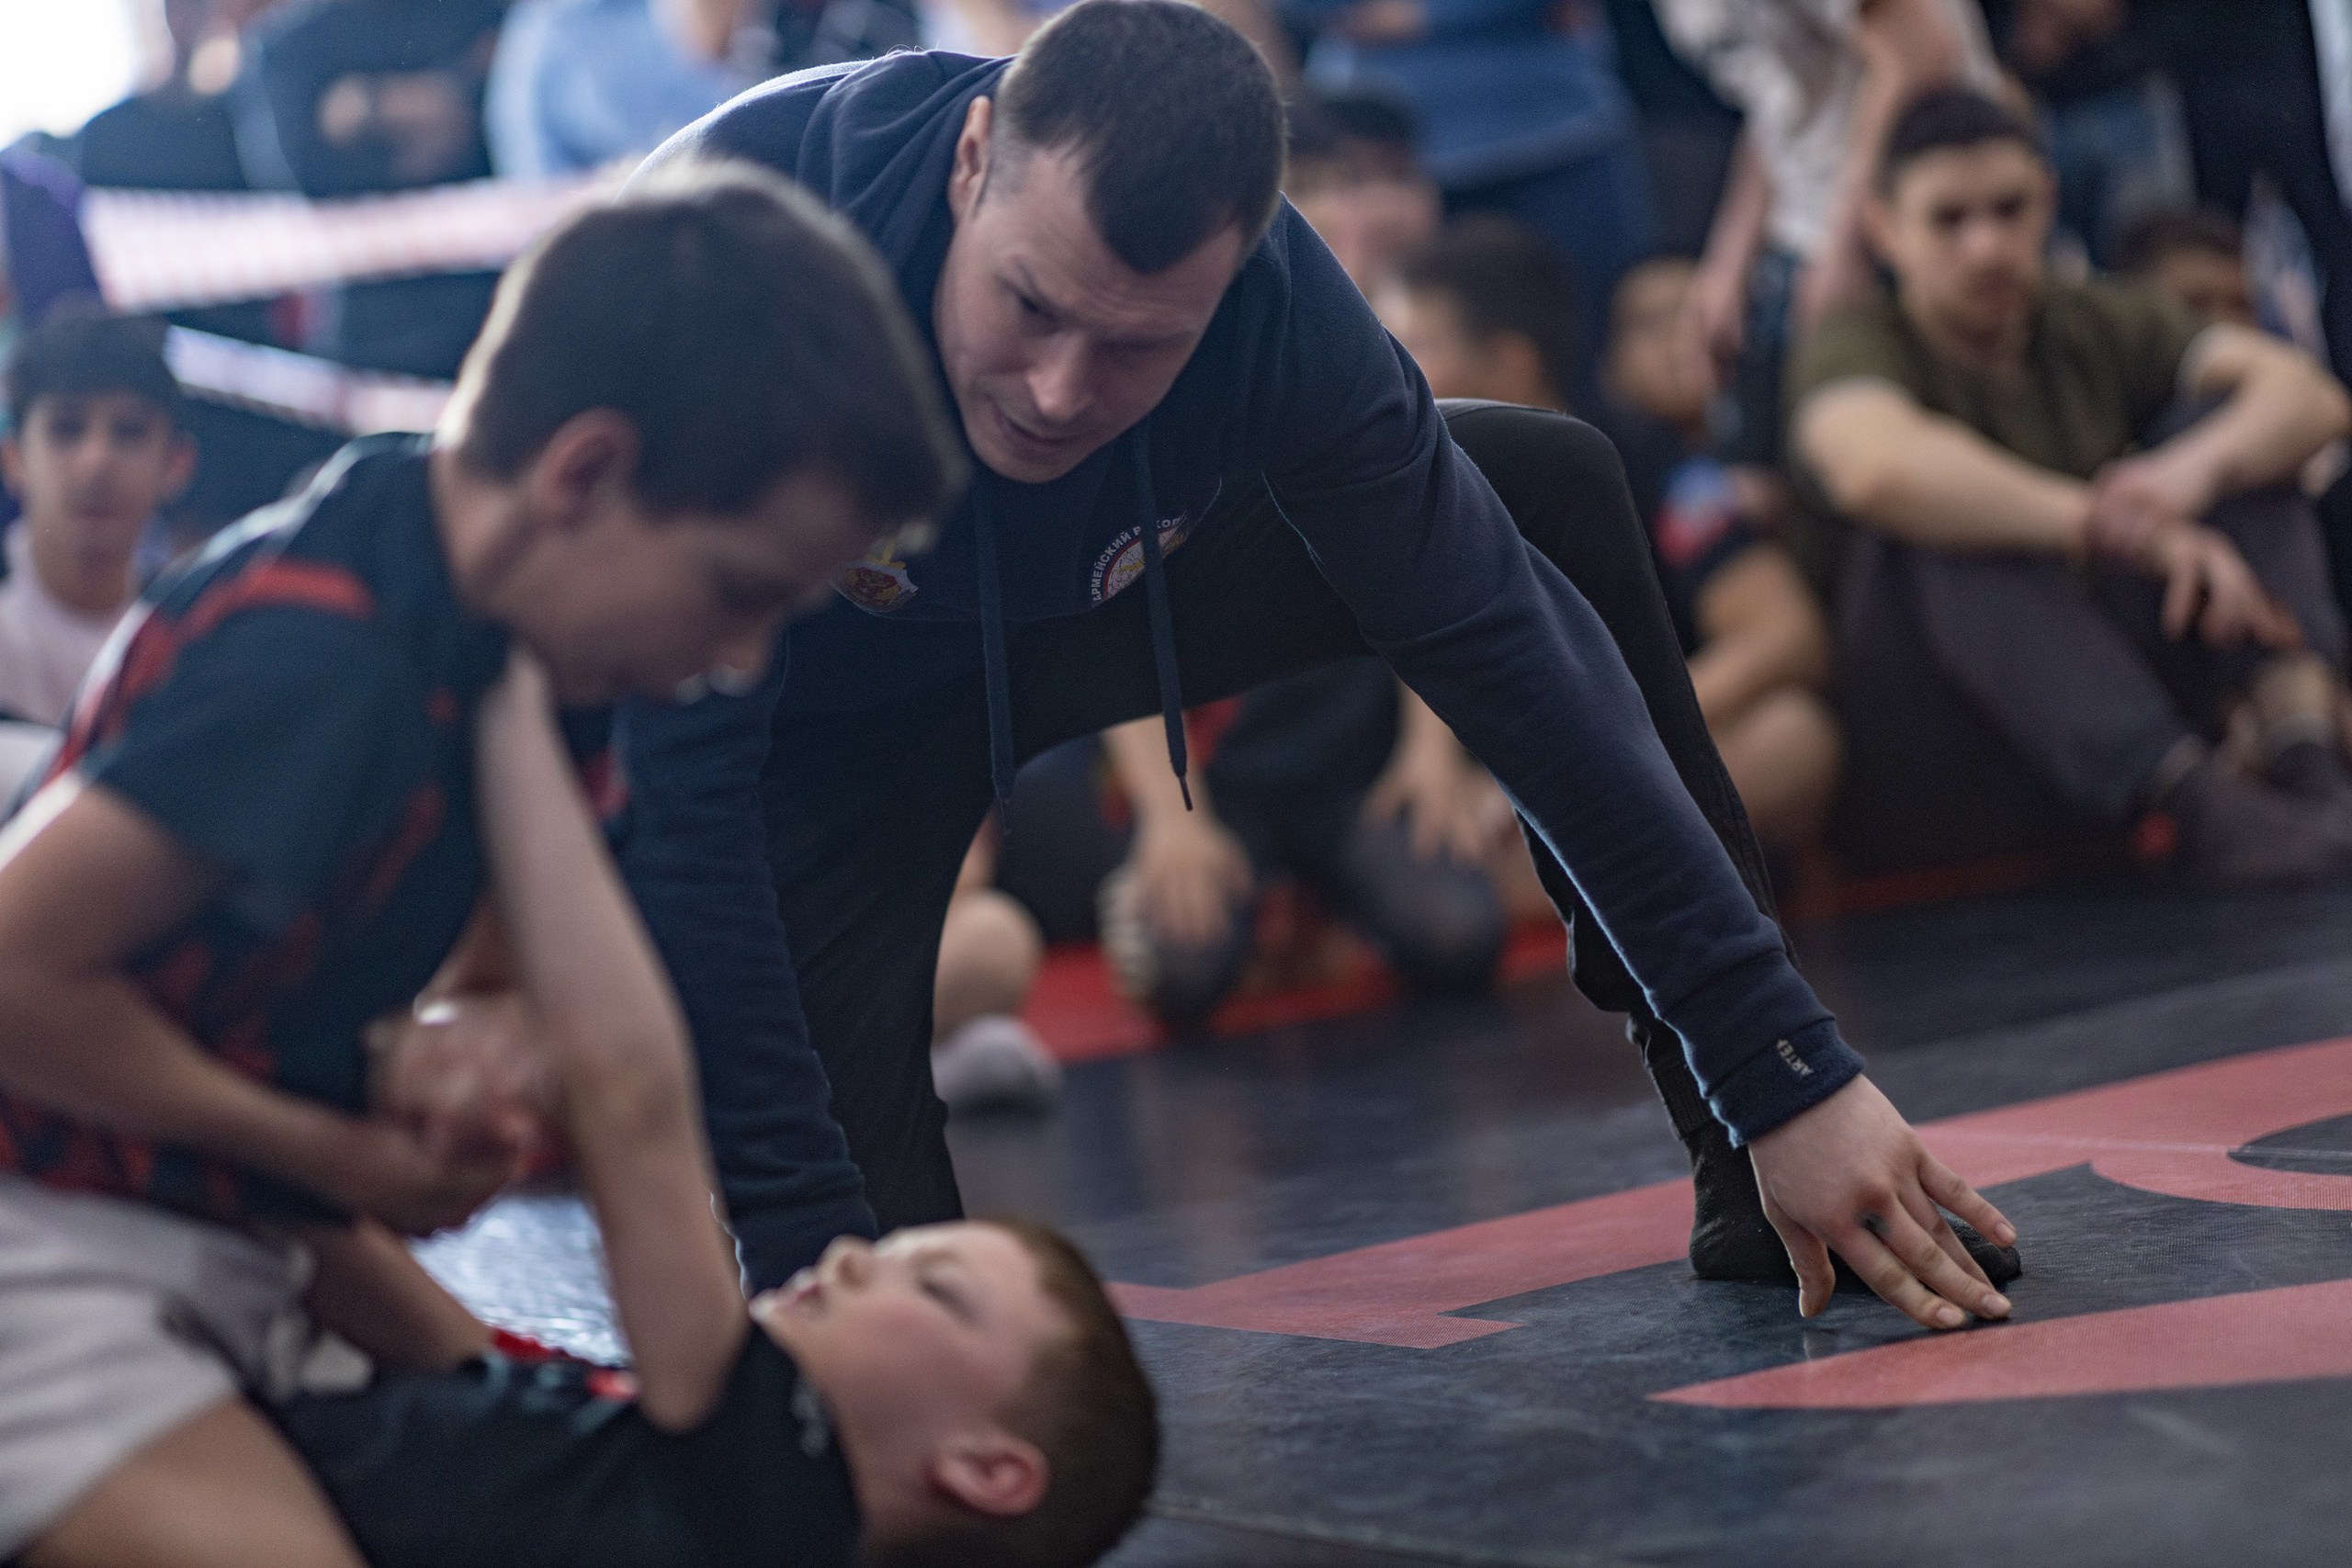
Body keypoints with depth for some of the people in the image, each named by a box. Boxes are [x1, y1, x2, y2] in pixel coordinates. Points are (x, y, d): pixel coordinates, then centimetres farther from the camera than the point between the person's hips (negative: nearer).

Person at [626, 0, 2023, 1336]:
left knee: (1557, 489, -13)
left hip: (1081, 594, 4)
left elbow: (1516, 660, -23)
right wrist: (797, 1239, -40)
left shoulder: (1268, 296, -29)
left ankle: (1752, 1173, -4)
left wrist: (1789, 1079, -25)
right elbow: (674, 785, -37)